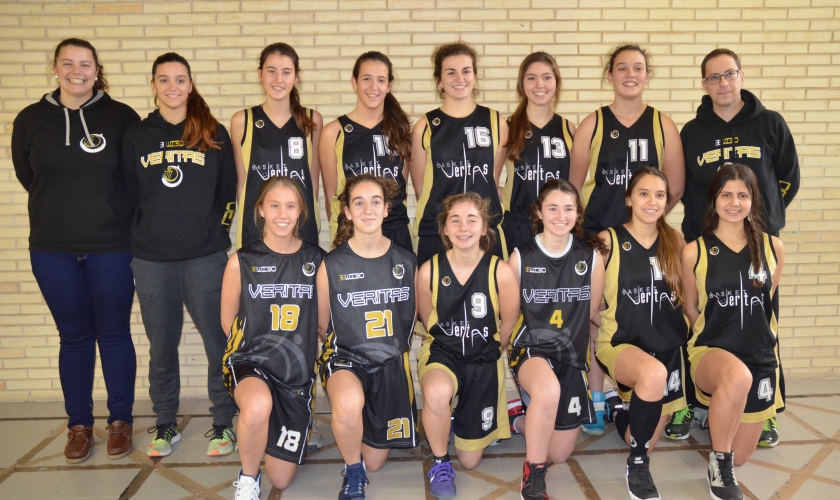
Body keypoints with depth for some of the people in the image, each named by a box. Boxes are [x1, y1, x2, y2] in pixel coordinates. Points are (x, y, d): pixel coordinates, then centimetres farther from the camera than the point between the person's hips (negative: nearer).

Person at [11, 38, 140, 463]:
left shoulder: (121, 117, -3)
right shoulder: (31, 119, 4)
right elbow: (28, 177, 15)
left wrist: (111, 213, 2)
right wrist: (64, 207, 12)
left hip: (111, 247, -2)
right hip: (53, 250, 2)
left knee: (114, 334, 7)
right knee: (74, 337, 11)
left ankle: (121, 421, 22)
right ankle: (79, 425, 24)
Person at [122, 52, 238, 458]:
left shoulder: (214, 134, 5)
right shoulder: (137, 136, 9)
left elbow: (228, 193, 6)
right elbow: (129, 194, 12)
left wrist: (215, 232, 0)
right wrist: (147, 234, 5)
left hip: (205, 257, -2)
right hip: (151, 260, 2)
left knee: (217, 340, 1)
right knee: (161, 345, 10)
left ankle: (223, 422, 16)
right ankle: (165, 424, 24)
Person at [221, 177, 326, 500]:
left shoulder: (316, 260, -2)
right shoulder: (242, 261, -5)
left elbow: (324, 321, 8)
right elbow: (228, 321, 5)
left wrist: (306, 354, 2)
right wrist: (261, 348, 5)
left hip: (298, 371, 2)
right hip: (251, 361, -2)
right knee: (258, 406, -40)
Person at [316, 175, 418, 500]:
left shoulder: (406, 262, -2)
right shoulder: (332, 265, -9)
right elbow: (323, 326, 4)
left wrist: (393, 346, 11)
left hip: (391, 362, 3)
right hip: (346, 356, -2)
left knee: (374, 463, 8)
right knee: (349, 403, -39)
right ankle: (353, 473, -7)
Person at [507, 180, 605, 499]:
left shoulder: (592, 256, -2)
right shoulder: (521, 256, -6)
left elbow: (591, 313, 10)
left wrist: (569, 334, 11)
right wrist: (539, 331, -3)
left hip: (572, 354, 3)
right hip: (531, 347, -3)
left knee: (558, 454, 8)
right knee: (549, 389, -40)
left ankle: (524, 422, 41)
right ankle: (533, 473, -17)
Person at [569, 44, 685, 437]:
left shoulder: (663, 125, 5)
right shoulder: (593, 124, 3)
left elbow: (675, 186, 6)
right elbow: (574, 184, 5)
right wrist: (591, 219, 1)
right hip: (597, 235, -1)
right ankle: (596, 401, 15)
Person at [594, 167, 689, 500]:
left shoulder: (675, 242, 4)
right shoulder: (607, 241, -8)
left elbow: (686, 294, 16)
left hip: (667, 346, 5)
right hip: (620, 344, -4)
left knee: (649, 440, 7)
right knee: (653, 373, -39)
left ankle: (625, 411, 44)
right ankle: (637, 465, -15)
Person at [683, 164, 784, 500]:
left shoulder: (772, 247, 0)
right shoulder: (694, 252, -7)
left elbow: (770, 303, 13)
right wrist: (712, 338, 3)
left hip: (761, 358, 3)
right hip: (711, 351, -3)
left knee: (739, 456, 9)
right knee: (738, 376, -41)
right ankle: (719, 465, -17)